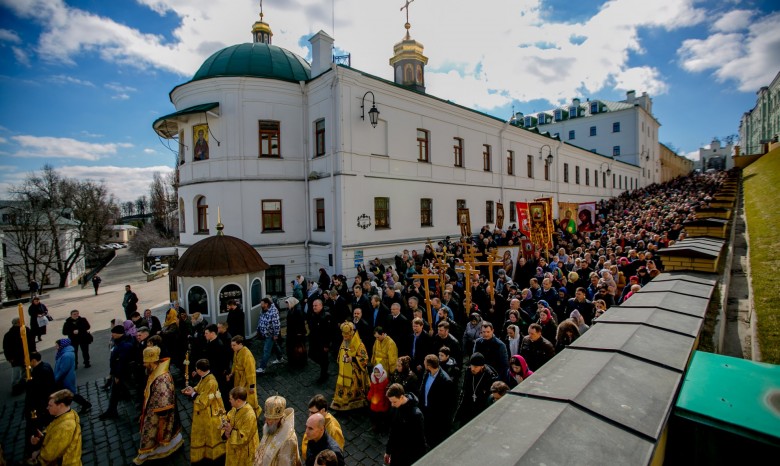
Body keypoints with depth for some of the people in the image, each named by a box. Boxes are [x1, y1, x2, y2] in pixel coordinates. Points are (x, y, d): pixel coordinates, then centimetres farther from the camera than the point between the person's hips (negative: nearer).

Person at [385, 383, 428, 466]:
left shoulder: (415, 414, -27)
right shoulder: (395, 408, -7)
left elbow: (420, 439, -18)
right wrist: (388, 451, 12)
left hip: (410, 456, -5)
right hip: (395, 452, 5)